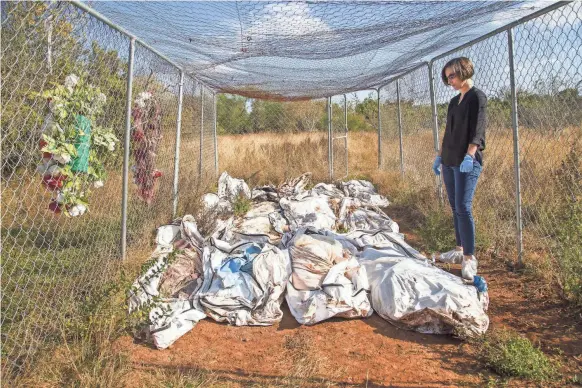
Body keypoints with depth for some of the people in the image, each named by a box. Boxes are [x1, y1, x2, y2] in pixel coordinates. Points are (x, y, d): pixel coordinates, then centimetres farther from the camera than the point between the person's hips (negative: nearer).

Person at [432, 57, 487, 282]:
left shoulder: (477, 97, -4)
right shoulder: (454, 101, 18)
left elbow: (477, 131, -15)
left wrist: (469, 156, -26)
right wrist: (440, 156, 20)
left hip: (467, 162, -8)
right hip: (449, 162, 8)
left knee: (463, 208, -12)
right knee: (455, 208, 10)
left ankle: (469, 258, -7)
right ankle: (460, 249, 19)